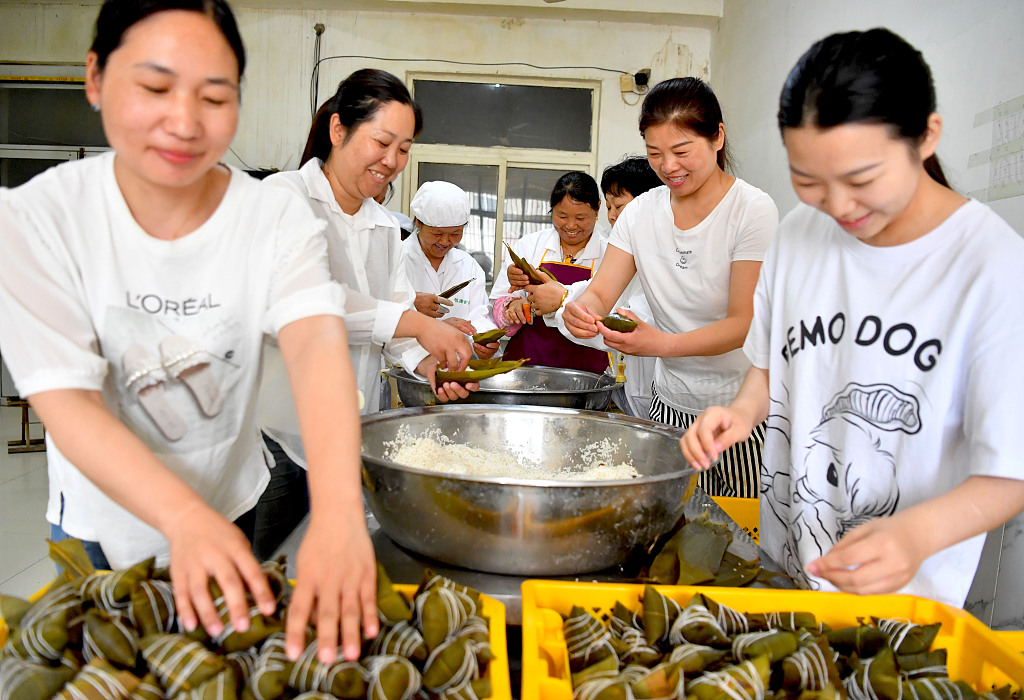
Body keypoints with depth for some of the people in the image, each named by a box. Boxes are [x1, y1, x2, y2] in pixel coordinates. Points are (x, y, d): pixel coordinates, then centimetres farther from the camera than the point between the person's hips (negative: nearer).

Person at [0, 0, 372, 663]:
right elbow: (66, 402, -25)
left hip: (234, 506, 2)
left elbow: (317, 343, -36)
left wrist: (339, 515, -53)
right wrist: (184, 516, -42)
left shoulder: (278, 219, -19)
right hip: (104, 521, -1)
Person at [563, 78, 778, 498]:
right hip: (671, 405, 4)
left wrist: (664, 344, -31)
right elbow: (601, 292, 1)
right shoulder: (642, 211, 4)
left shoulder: (753, 210, -10)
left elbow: (746, 323, -16)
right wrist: (580, 311, -23)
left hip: (744, 410, -3)